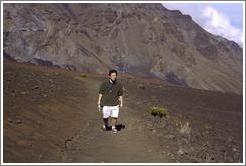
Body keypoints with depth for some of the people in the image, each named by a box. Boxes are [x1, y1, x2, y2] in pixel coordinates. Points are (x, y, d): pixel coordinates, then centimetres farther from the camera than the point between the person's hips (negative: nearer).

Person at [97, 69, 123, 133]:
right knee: (105, 117, 6)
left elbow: (120, 95, 9)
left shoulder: (119, 84, -2)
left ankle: (113, 127, 20)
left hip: (115, 104, 1)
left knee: (115, 116, -5)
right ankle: (105, 124, 39)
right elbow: (101, 93, 3)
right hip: (106, 104, -1)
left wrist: (121, 103, 4)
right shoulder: (104, 83, -5)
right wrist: (99, 102, 3)